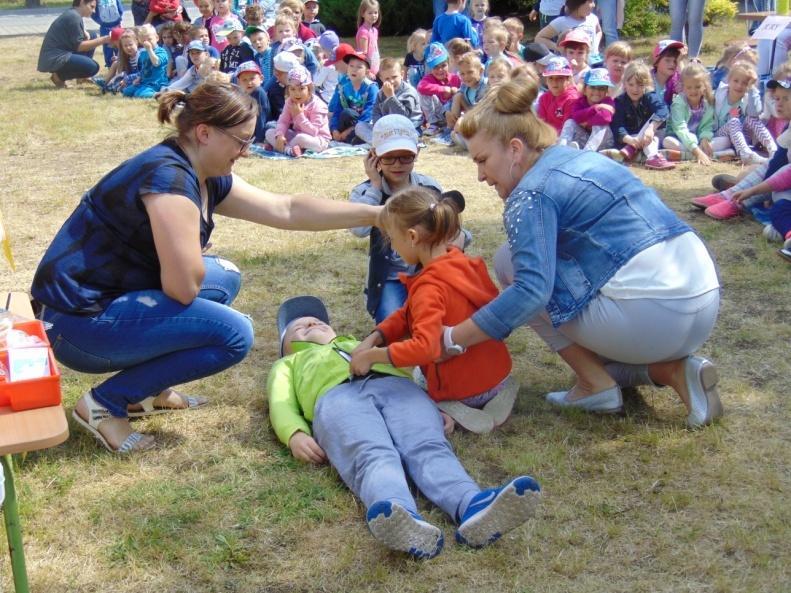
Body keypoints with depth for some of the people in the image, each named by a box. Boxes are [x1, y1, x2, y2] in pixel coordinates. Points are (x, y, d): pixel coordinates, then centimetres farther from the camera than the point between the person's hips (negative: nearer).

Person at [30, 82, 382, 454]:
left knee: (225, 277, 16)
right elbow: (183, 287, -24)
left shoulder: (208, 180, 7)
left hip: (113, 297, 10)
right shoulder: (168, 177, -22)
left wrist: (374, 214, 7)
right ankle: (106, 403, -6)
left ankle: (147, 390, 14)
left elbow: (287, 210, 8)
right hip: (78, 322, -10)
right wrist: (191, 257, -1)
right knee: (234, 334, -15)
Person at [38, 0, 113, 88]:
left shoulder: (71, 13, 14)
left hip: (59, 54, 10)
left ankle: (82, 75, 14)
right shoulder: (74, 17, -15)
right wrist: (103, 40, -18)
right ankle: (59, 76, -5)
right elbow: (79, 46, -17)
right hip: (54, 59, -10)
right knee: (93, 67, -18)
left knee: (91, 38, 13)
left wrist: (84, 32, 3)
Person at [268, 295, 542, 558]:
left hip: (398, 387, 2)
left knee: (429, 448, -32)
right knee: (374, 456, -37)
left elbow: (412, 369, 28)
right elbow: (281, 404, 19)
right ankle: (404, 521, -67)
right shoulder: (288, 365, 40)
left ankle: (473, 506, -61)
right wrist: (295, 434, -6)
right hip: (336, 396, -2)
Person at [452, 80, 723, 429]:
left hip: (650, 315, -9)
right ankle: (672, 369, 9)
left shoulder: (532, 192, -8)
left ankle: (596, 384, 4)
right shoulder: (579, 159, 19)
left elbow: (531, 290, -20)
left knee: (509, 262, 5)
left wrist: (452, 340, -14)